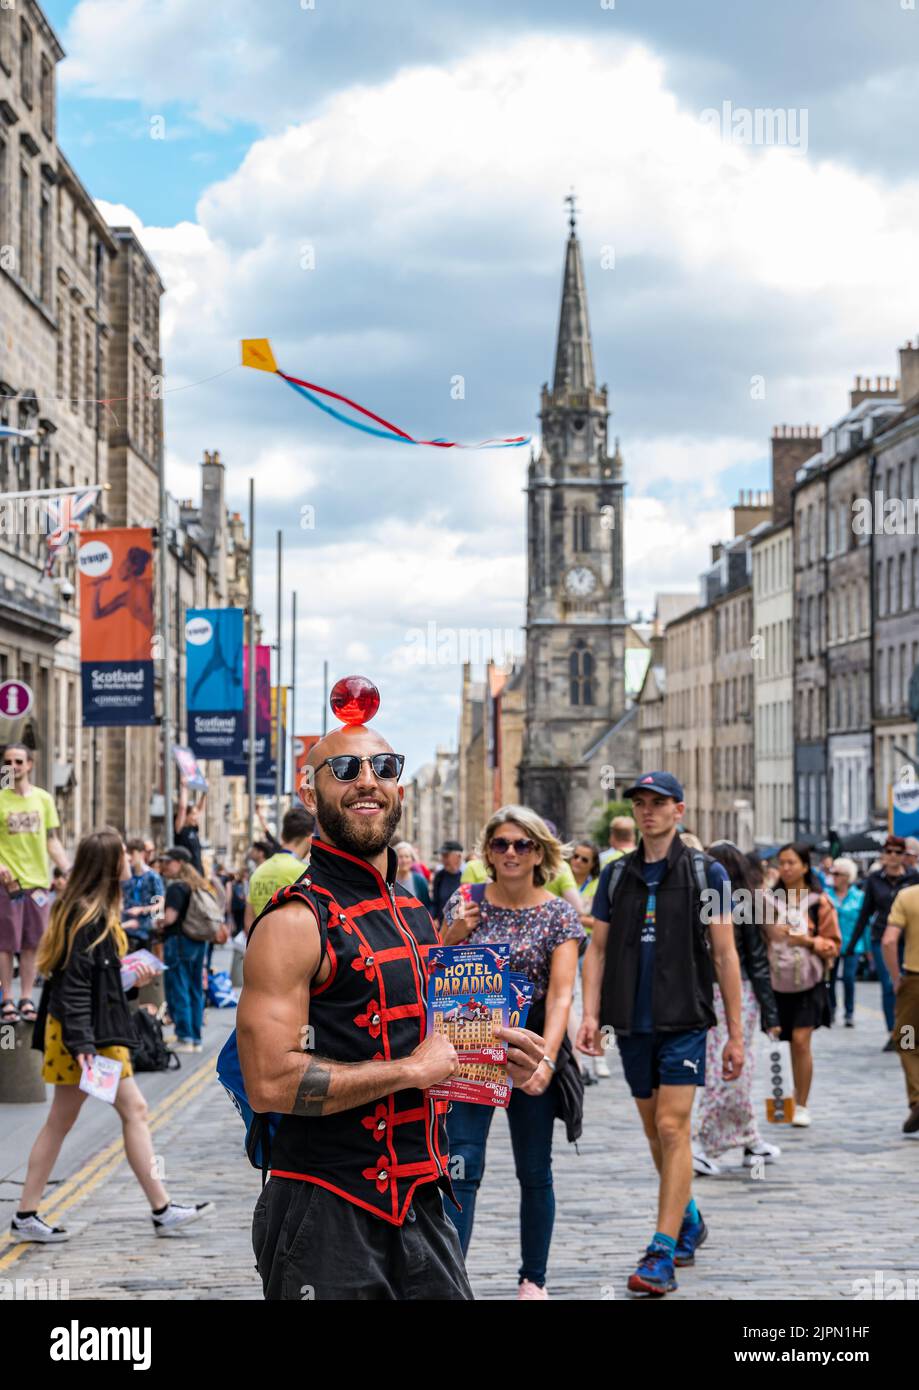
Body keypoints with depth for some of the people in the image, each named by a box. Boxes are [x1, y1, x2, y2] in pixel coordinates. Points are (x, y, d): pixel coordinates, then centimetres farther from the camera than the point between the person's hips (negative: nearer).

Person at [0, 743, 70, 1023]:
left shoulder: (43, 799, 8)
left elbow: (52, 842, 11)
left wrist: (69, 872, 0)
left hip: (38, 881, 3)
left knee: (32, 944, 6)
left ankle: (26, 1000, 13)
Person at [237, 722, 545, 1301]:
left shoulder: (417, 917, 13)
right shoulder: (296, 922, -13)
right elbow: (270, 1082, -23)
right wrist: (413, 1068, -17)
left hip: (423, 1210, 7)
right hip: (327, 1217, -7)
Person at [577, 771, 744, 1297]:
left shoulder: (706, 873, 0)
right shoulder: (616, 875, 9)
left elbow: (725, 956, 0)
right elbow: (597, 950, 9)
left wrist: (736, 1034, -3)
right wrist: (590, 1014, -5)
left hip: (684, 1019, -4)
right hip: (632, 1022, 4)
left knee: (673, 1128, -12)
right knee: (655, 1131, 12)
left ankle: (663, 1253, -12)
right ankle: (689, 1219, 33)